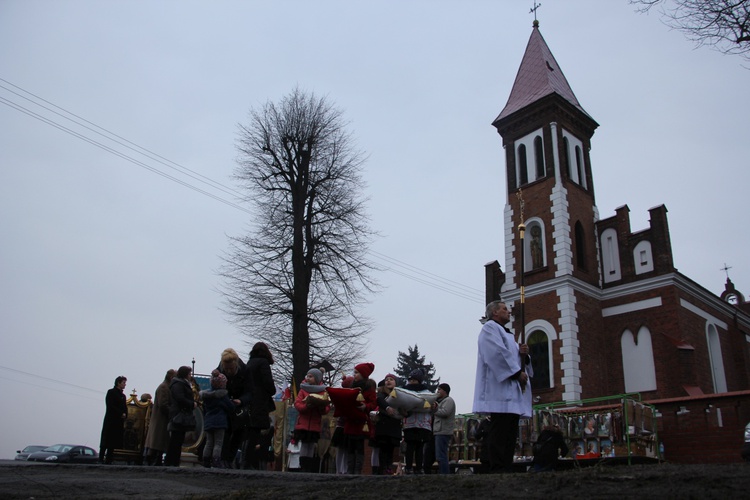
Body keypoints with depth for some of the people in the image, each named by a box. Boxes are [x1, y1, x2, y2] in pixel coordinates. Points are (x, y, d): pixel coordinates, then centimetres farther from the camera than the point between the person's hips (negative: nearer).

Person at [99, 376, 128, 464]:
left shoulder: (123, 395, 19)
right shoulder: (111, 392, 0)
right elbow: (110, 406, -9)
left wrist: (124, 415, -2)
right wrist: (120, 414, -12)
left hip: (119, 422, 6)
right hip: (110, 421, -6)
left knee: (114, 443, 1)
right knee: (106, 441, -6)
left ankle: (108, 460, 2)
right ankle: (101, 459, -4)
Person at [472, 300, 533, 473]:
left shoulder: (507, 334, 29)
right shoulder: (490, 328, 0)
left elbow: (512, 357, 25)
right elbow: (498, 354, -15)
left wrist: (522, 353, 4)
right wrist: (517, 372, -17)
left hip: (512, 391, 10)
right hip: (500, 389, -10)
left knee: (510, 433, 5)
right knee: (500, 432, -14)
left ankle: (507, 470, 5)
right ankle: (498, 471, -15)